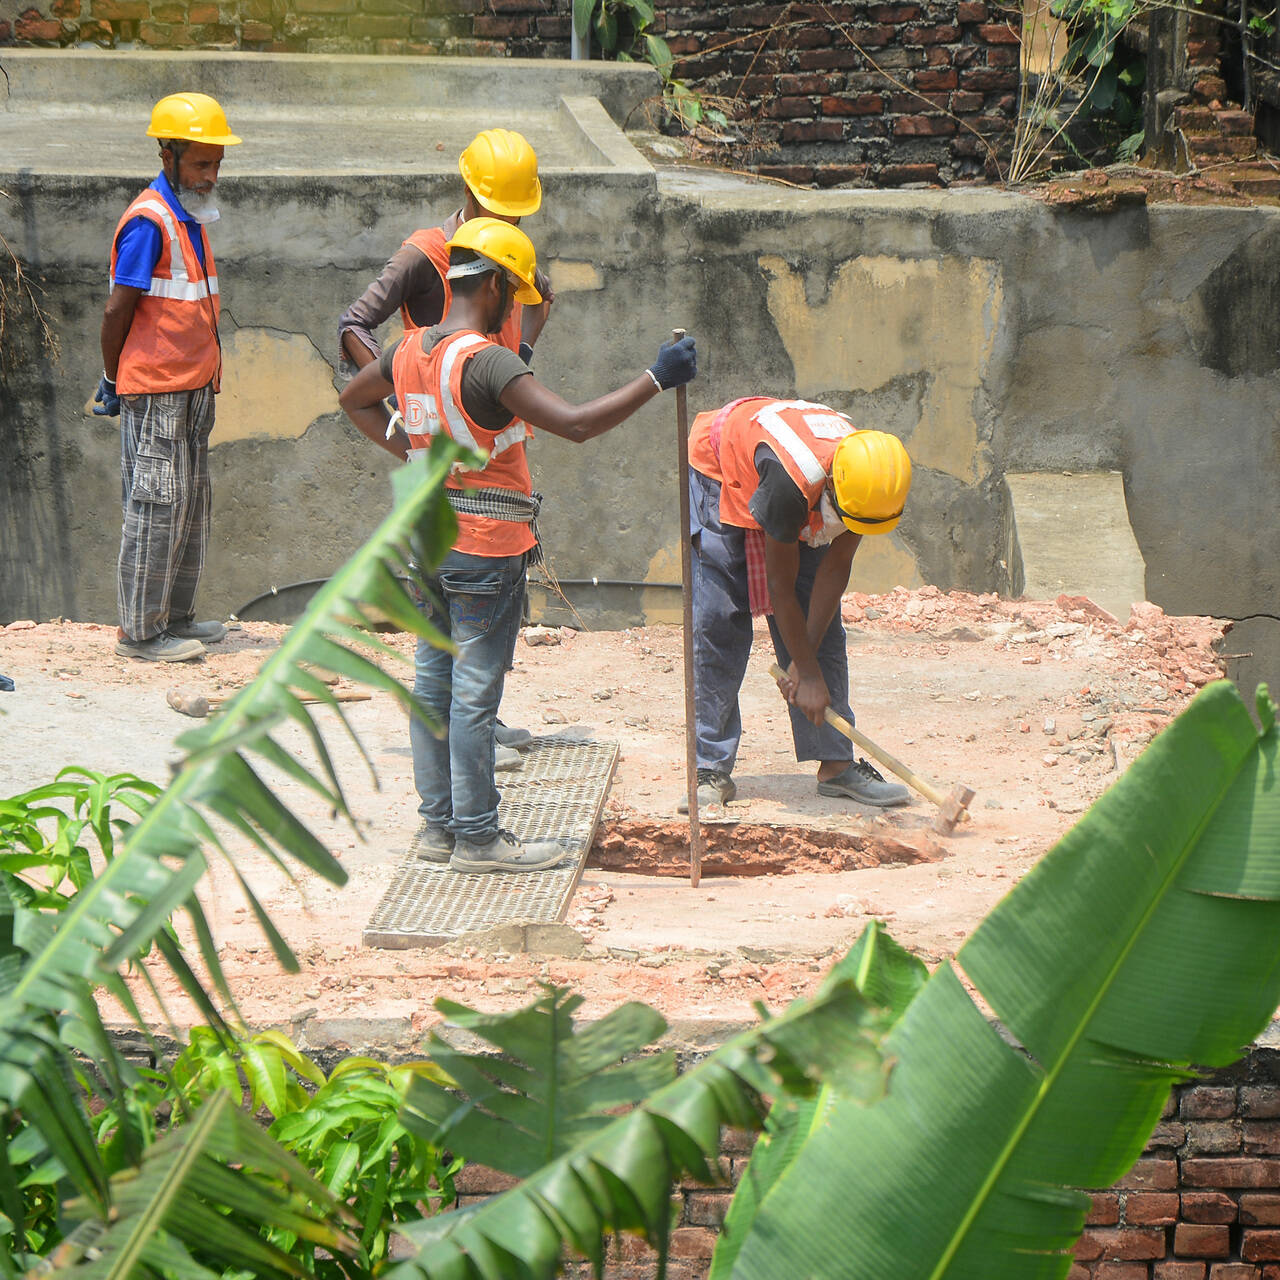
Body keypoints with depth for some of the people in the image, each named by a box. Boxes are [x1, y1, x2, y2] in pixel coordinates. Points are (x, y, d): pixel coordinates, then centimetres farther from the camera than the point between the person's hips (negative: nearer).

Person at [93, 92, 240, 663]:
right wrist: (115, 382, -5)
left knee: (191, 504, 14)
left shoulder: (190, 217, 12)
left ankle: (174, 617, 23)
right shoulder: (149, 221, -16)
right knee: (156, 505, -4)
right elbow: (117, 310, -15)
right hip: (155, 391, -9)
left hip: (192, 388, 9)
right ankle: (140, 631, 3)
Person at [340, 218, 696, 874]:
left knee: (434, 682, 13)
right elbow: (576, 423, -30)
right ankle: (478, 838, 4)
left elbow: (354, 398, 25)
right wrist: (656, 378, -24)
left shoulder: (411, 350, 5)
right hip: (485, 548, -8)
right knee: (474, 694, -2)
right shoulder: (487, 361, -21)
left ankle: (438, 824, 20)